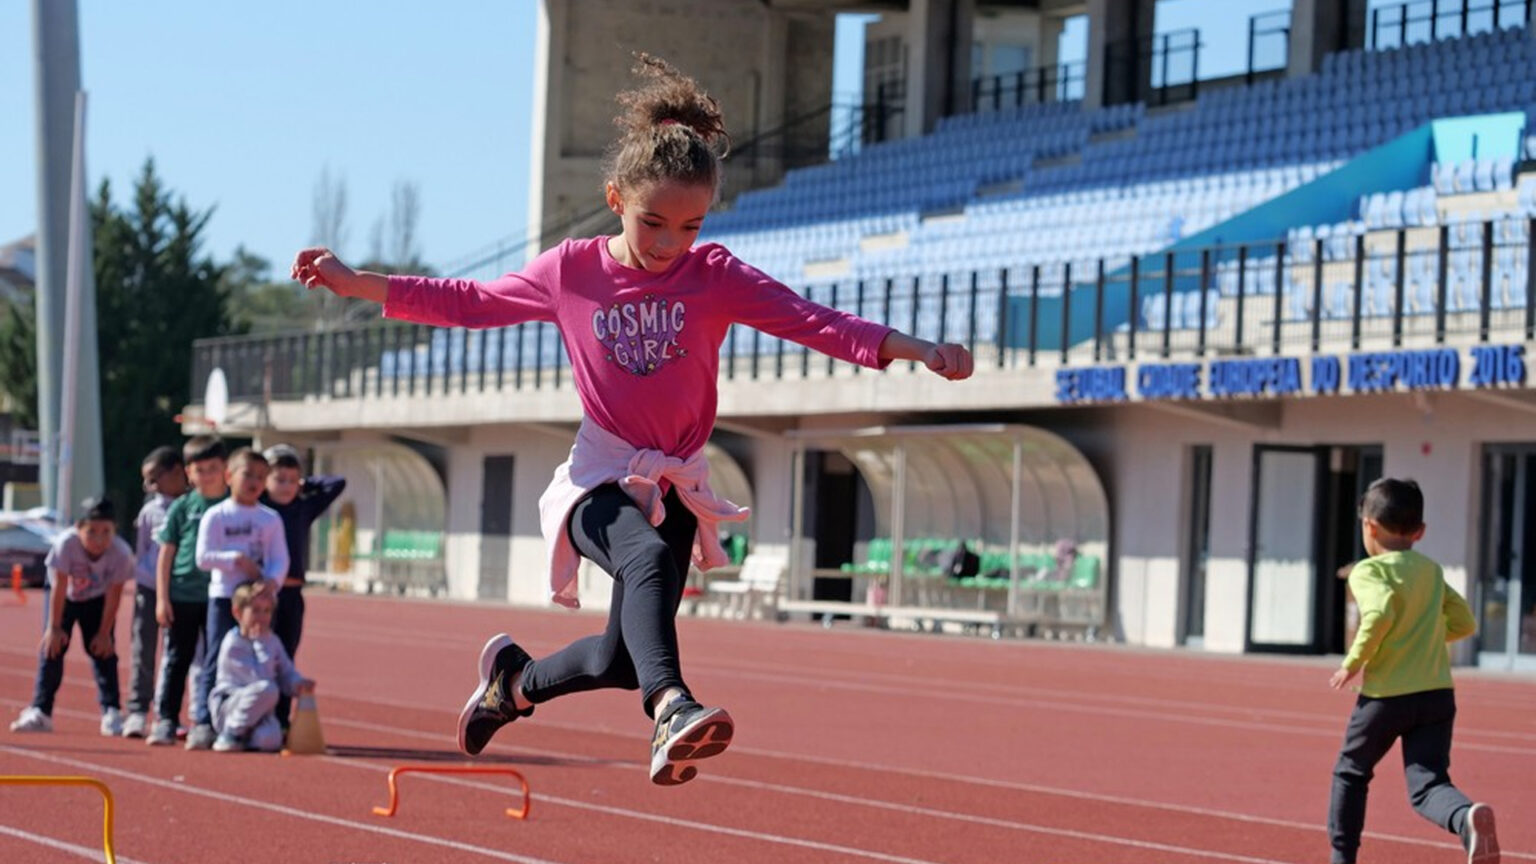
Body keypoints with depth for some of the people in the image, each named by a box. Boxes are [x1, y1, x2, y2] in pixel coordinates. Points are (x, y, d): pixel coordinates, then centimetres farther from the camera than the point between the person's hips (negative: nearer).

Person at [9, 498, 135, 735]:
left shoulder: (120, 553, -32)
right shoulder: (66, 544, -35)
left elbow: (114, 594, -21)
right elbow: (59, 587, -26)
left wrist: (104, 633, -15)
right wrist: (55, 627, -20)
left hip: (97, 599, 0)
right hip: (65, 596, 0)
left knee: (103, 650, -7)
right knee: (51, 647, -6)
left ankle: (111, 712, -3)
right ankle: (40, 712, -3)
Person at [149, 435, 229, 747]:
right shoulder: (182, 507, 4)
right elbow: (166, 554, 5)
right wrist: (162, 597, 0)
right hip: (182, 596, 0)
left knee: (213, 660, 2)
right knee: (175, 658, 3)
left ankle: (204, 723, 8)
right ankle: (165, 720, 8)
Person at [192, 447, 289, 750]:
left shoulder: (270, 519, 7)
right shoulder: (216, 516, 0)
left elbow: (280, 559, 2)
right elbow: (203, 557, -6)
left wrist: (273, 580, -18)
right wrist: (236, 559, -17)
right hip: (224, 596, -3)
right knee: (217, 660, -6)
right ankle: (205, 723, -7)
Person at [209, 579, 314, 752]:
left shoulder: (272, 641, 10)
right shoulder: (232, 644, -14)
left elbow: (286, 673, 13)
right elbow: (261, 678, -20)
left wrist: (298, 684, -10)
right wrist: (261, 642, -16)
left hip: (259, 711, 4)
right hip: (228, 705, -4)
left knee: (270, 740, -31)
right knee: (267, 689, -36)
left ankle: (246, 737, 5)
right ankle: (230, 735, -17)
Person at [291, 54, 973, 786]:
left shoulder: (716, 276, -5)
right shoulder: (570, 271, -3)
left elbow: (812, 321, -17)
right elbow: (469, 303, 9)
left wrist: (913, 349, -32)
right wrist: (353, 283, 4)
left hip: (674, 485, 3)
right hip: (601, 479, -3)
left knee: (624, 657, 5)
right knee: (650, 556, -37)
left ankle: (515, 680, 37)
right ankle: (671, 708, -58)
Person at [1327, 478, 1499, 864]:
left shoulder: (1368, 572, -7)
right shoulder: (1432, 571, 13)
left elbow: (1380, 613, -26)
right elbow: (1464, 623, 19)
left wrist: (1353, 663, -15)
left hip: (1385, 696, -4)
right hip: (1437, 693, 4)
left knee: (1350, 772, 18)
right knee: (1427, 785, -4)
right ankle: (1468, 818, -37)